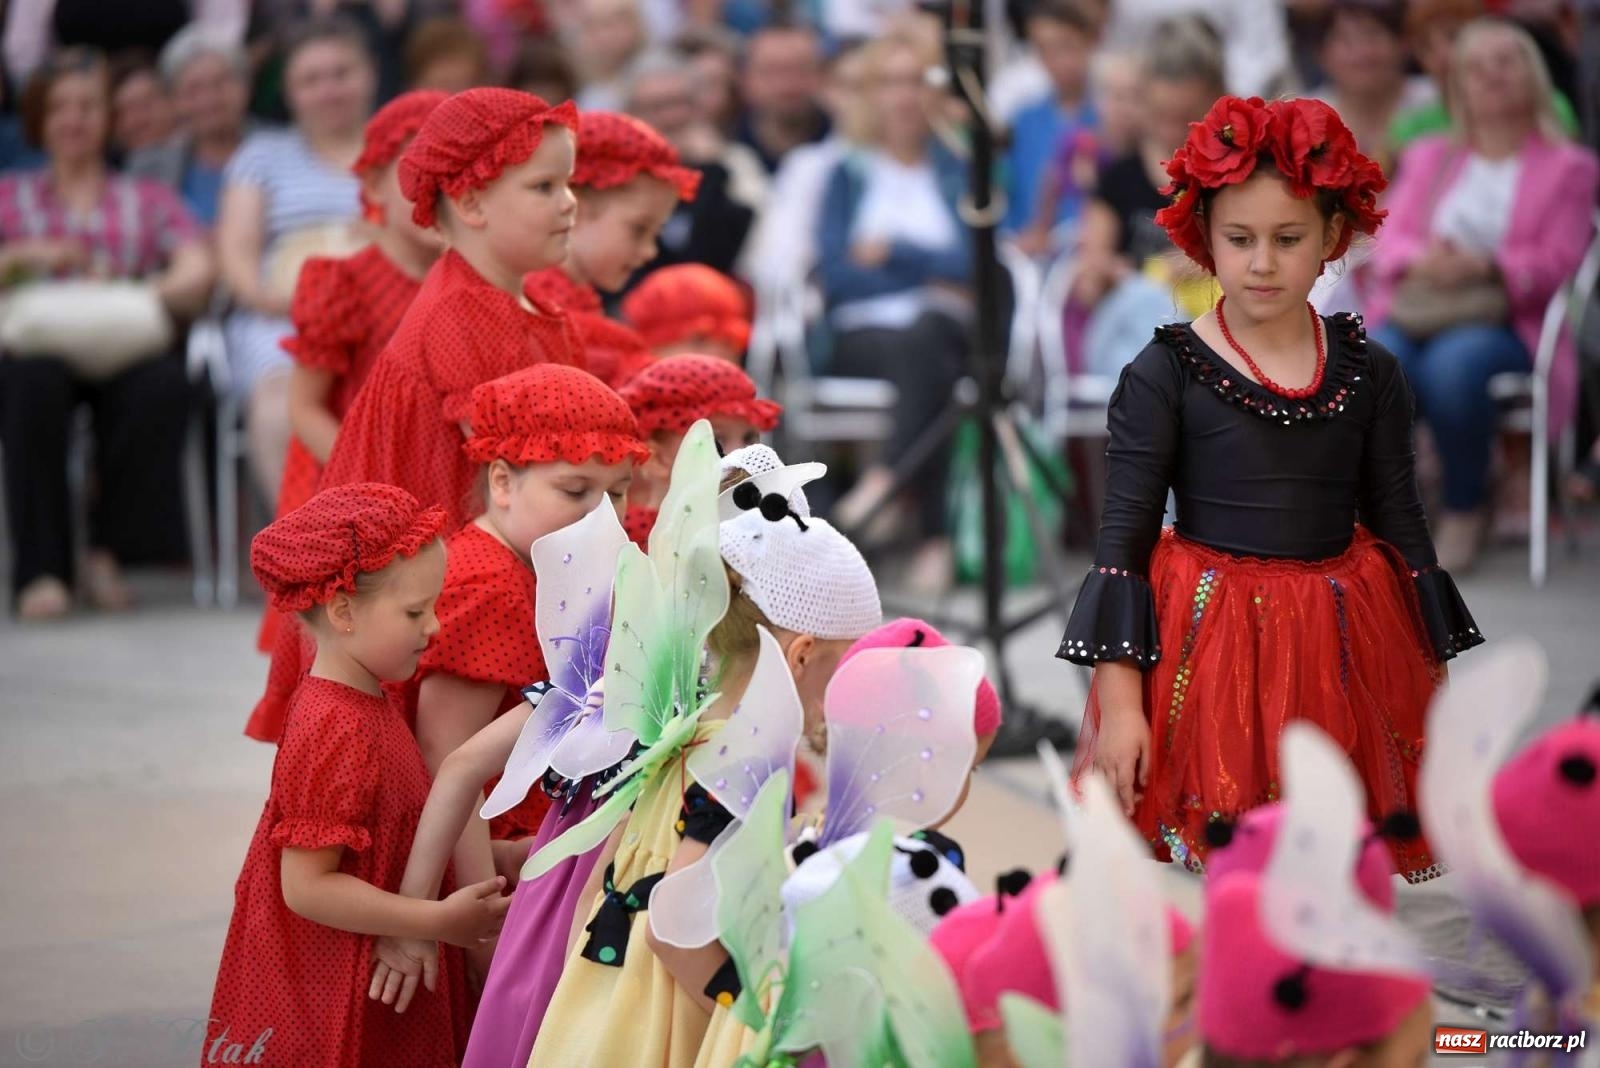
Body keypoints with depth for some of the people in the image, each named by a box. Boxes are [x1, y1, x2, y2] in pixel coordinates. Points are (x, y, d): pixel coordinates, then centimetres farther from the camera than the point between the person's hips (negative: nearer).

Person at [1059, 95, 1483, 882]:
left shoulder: (1369, 375, 5)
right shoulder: (1165, 375, -4)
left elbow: (1402, 529, 11)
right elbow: (1123, 542, -4)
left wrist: (1437, 696, 11)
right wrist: (1118, 701, -10)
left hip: (1337, 653, 3)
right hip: (1204, 648, -3)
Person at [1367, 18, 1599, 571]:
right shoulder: (1428, 156, 26)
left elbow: (1555, 261, -1)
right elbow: (1391, 238, 13)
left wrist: (1482, 267, -20)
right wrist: (1419, 260, -12)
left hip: (1502, 323, -3)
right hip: (1413, 313, 3)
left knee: (1453, 366, -38)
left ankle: (1464, 509, -18)